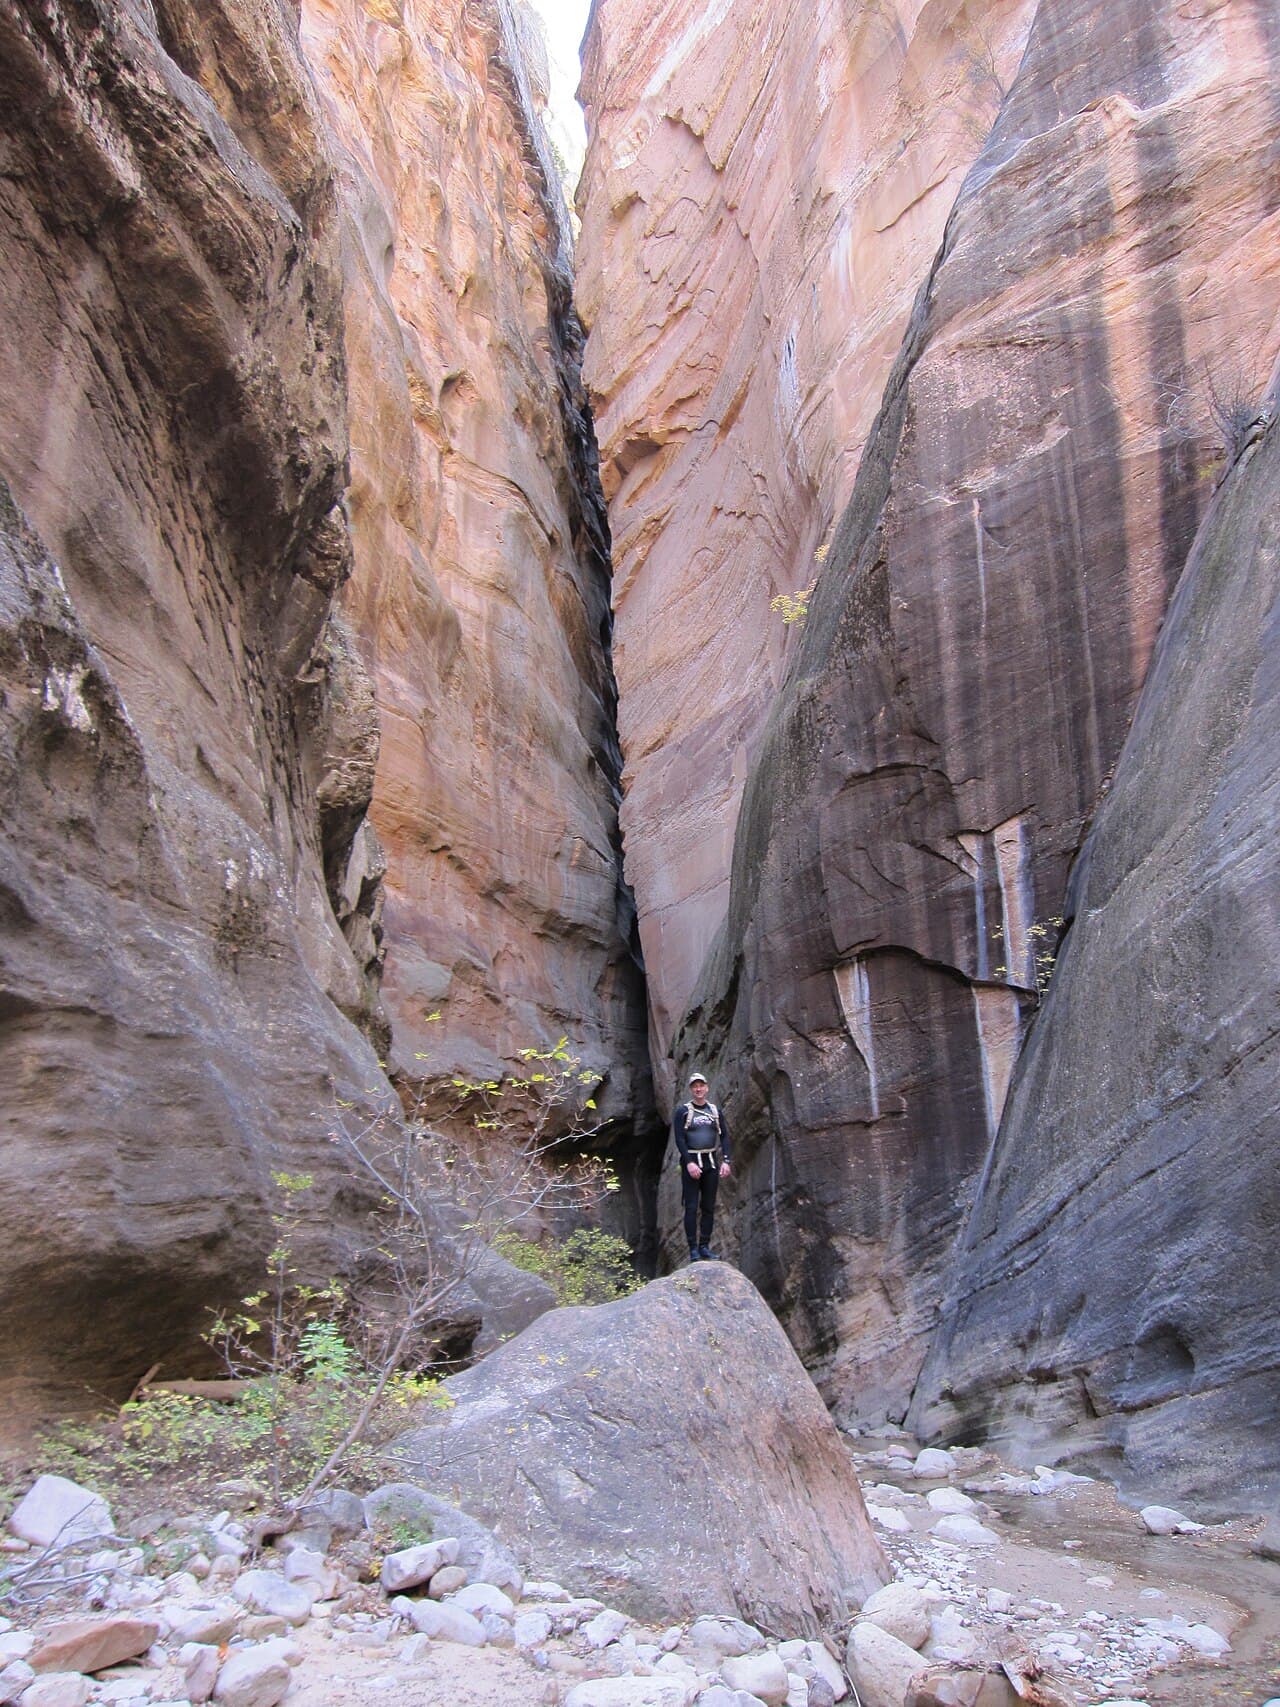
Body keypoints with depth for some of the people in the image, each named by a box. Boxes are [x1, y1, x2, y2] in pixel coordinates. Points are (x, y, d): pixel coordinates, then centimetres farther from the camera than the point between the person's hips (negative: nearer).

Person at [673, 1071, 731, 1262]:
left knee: (709, 1207, 6)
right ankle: (693, 1248, -1)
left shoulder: (715, 1111, 9)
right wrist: (689, 1163, -17)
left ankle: (705, 1246, 13)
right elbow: (679, 1139, -8)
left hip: (711, 1162, 4)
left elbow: (724, 1136, 8)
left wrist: (725, 1161, -4)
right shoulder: (683, 1111, -2)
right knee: (691, 1207, -4)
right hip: (691, 1162, -4)